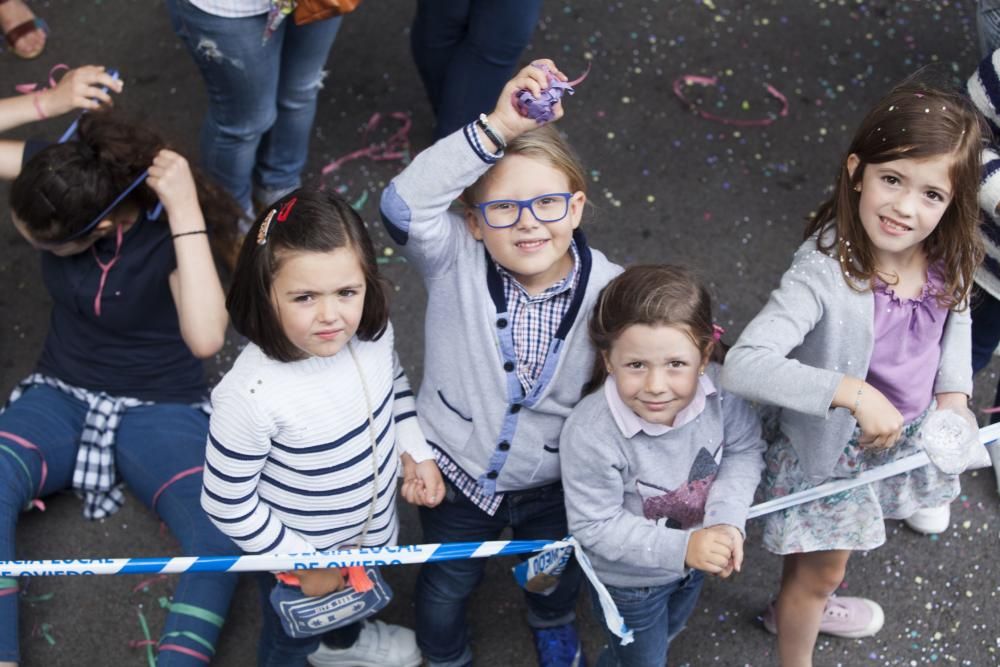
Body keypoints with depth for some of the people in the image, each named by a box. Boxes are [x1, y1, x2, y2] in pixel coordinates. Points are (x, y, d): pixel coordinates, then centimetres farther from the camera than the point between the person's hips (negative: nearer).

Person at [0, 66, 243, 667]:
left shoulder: (170, 230, -24)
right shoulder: (63, 179, -12)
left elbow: (206, 338, -39)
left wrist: (186, 212, -40)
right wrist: (50, 101, -30)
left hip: (162, 409, -3)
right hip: (59, 396, 3)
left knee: (224, 539, -29)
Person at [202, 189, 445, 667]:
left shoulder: (371, 331, -22)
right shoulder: (250, 395, -40)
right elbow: (226, 504, -26)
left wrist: (417, 453, -6)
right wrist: (303, 563, -17)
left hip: (373, 529, 6)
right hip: (295, 552, -6)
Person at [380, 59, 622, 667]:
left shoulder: (608, 290, -24)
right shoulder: (455, 263, -27)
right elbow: (404, 205, -47)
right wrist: (498, 128, -56)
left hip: (554, 484, 2)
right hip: (456, 472, -1)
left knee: (562, 572, 31)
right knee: (449, 583, 24)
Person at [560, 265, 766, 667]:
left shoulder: (718, 388, -30)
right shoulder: (591, 435, -40)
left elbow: (745, 449, -12)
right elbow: (594, 527, -30)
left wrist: (727, 519, -27)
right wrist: (681, 548, -37)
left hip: (696, 558, 5)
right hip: (629, 580, -5)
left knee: (667, 632, 36)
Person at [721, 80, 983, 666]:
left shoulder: (948, 257, -17)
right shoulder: (825, 275, -37)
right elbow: (745, 365, -45)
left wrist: (954, 392, -6)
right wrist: (851, 392, -46)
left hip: (908, 435, 6)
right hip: (835, 446, -6)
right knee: (822, 571, 18)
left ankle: (802, 607, 64)